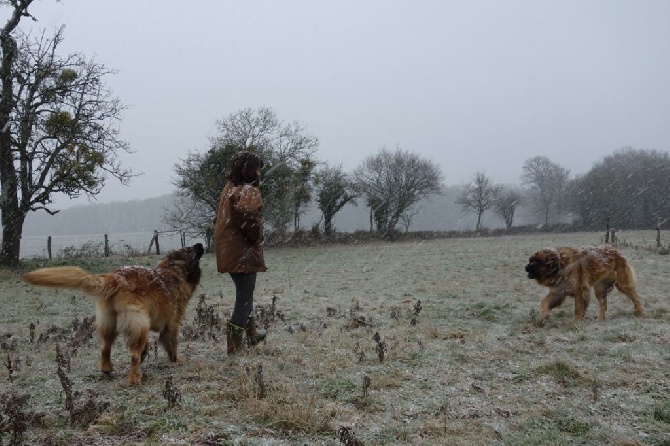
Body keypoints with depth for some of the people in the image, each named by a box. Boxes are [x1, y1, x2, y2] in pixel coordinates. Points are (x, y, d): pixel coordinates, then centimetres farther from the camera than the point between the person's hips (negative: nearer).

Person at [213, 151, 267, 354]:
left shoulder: (228, 188, 14)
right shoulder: (249, 190, -15)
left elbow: (220, 218, 22)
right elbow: (246, 212, -37)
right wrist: (256, 236, -21)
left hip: (227, 252, 9)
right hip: (244, 252, -9)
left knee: (244, 293, 23)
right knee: (245, 297, -2)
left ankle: (251, 333, 37)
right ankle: (234, 345, -2)